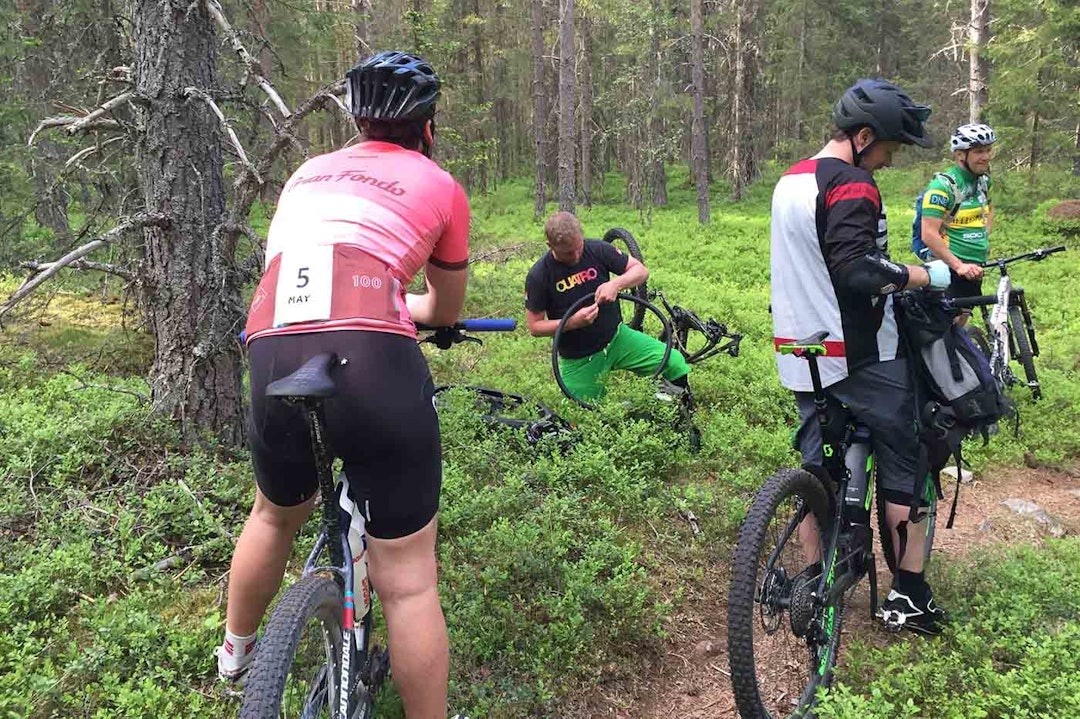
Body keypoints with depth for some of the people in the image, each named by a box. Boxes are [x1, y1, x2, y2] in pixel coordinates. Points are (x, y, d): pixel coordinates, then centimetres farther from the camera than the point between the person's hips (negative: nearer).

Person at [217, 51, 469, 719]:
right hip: (374, 359, -5)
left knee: (278, 513, 33)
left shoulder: (307, 173, 25)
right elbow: (447, 311, 27)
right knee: (408, 579, 6)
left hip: (273, 358, 5)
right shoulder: (440, 186, 14)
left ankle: (236, 649, 54)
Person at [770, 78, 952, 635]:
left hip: (802, 355, 8)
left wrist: (901, 275, 21)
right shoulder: (852, 185, -17)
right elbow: (857, 268, -29)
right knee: (903, 464, 6)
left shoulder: (790, 181, 13)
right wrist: (928, 275, -16)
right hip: (861, 356, -8)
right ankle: (909, 594, 13)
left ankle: (813, 584, 20)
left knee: (817, 465, 14)